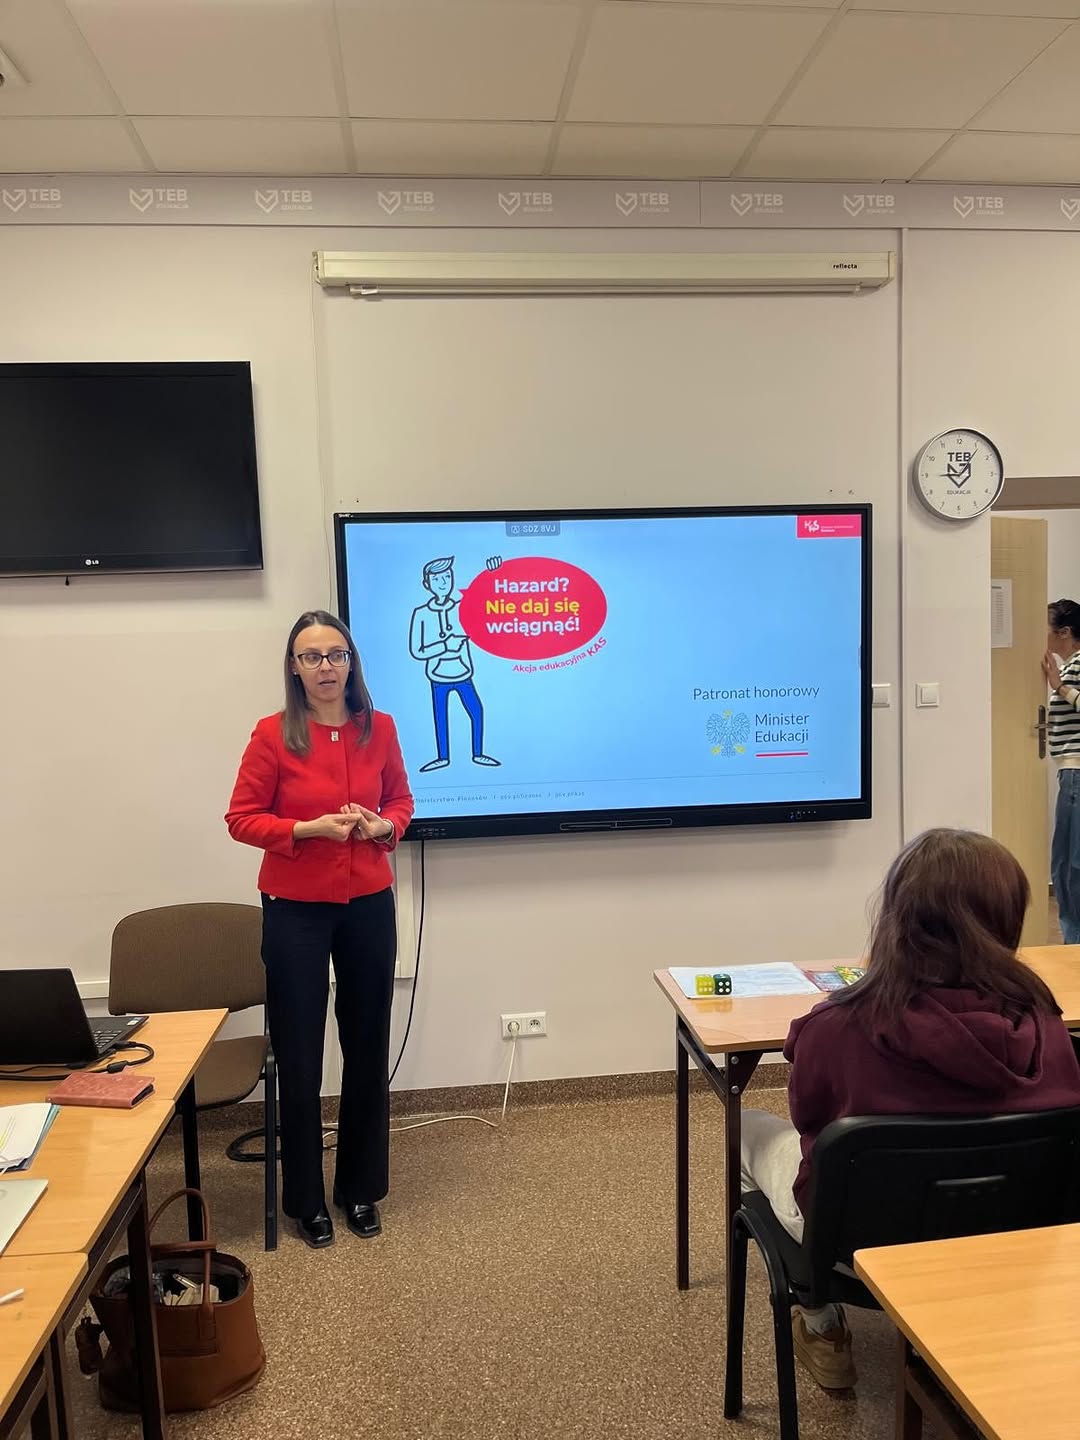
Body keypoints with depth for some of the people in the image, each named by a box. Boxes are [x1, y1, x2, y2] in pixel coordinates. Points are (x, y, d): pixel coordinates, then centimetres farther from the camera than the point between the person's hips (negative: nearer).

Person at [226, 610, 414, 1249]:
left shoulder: (379, 728, -1)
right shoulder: (273, 735, -11)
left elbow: (401, 799, 11)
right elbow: (241, 819, -6)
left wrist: (383, 826, -11)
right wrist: (310, 828, -20)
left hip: (369, 906, 3)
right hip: (295, 911, -3)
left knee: (369, 1049, 13)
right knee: (299, 1057, 6)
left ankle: (362, 1188, 32)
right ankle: (306, 1199, 26)